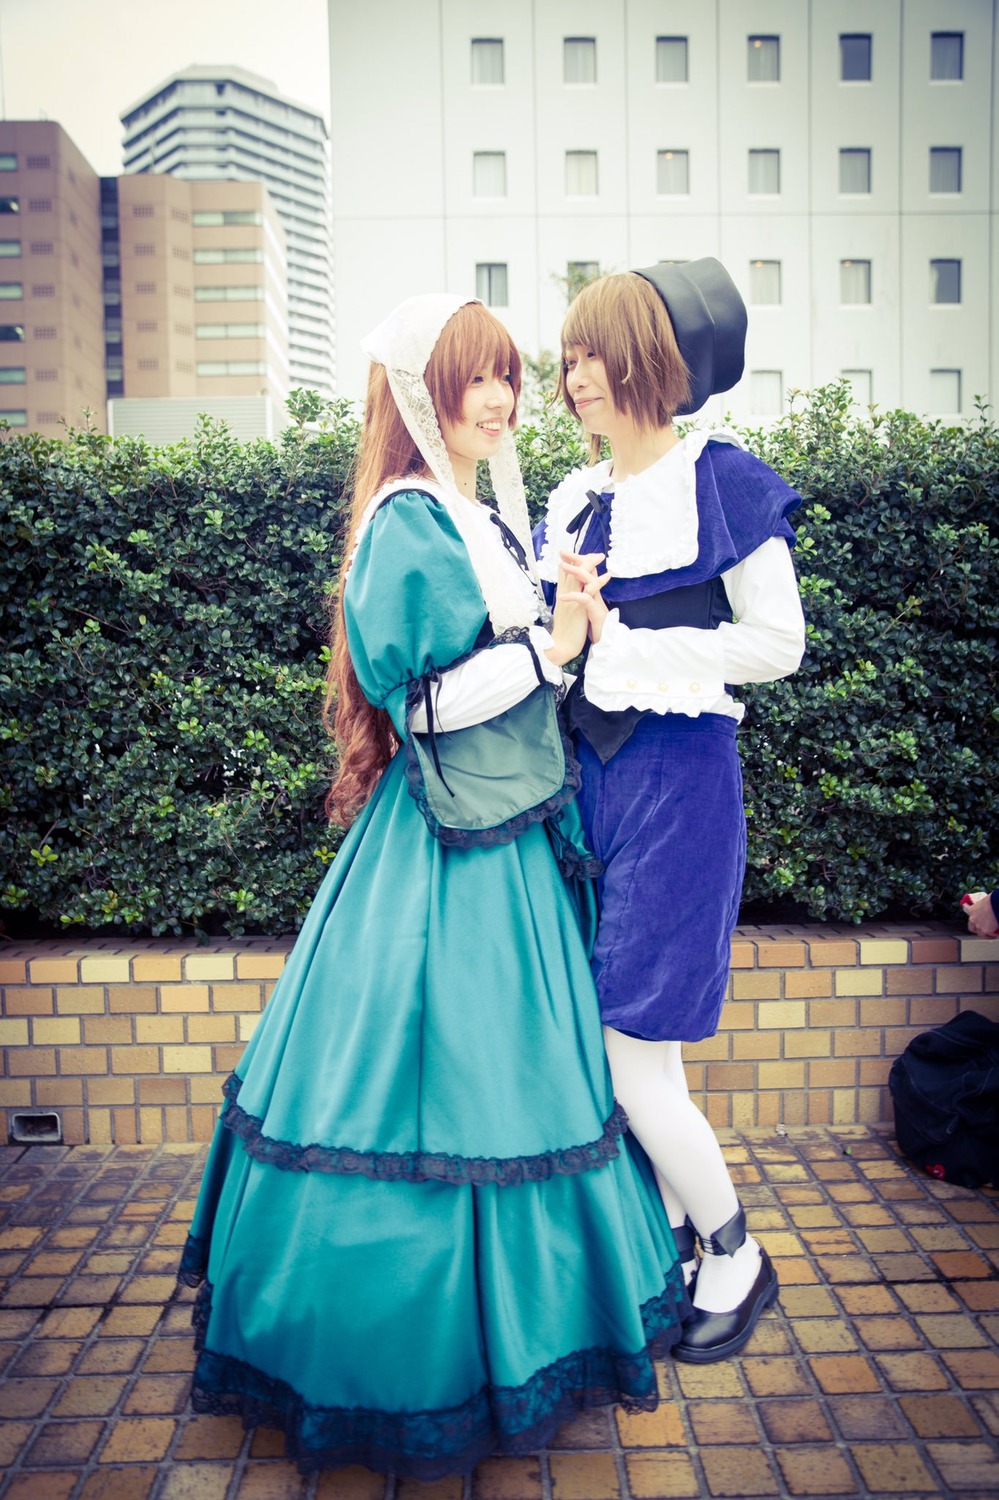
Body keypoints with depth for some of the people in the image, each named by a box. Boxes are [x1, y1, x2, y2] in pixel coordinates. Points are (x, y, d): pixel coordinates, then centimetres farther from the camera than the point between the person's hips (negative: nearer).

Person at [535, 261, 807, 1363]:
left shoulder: (719, 478, -6)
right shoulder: (574, 501, 14)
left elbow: (777, 642, -9)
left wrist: (619, 643, -11)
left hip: (678, 782, -7)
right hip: (591, 775, 7)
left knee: (629, 1057, -4)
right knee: (625, 1051, 12)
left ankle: (737, 1257, 20)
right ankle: (669, 1241, 32)